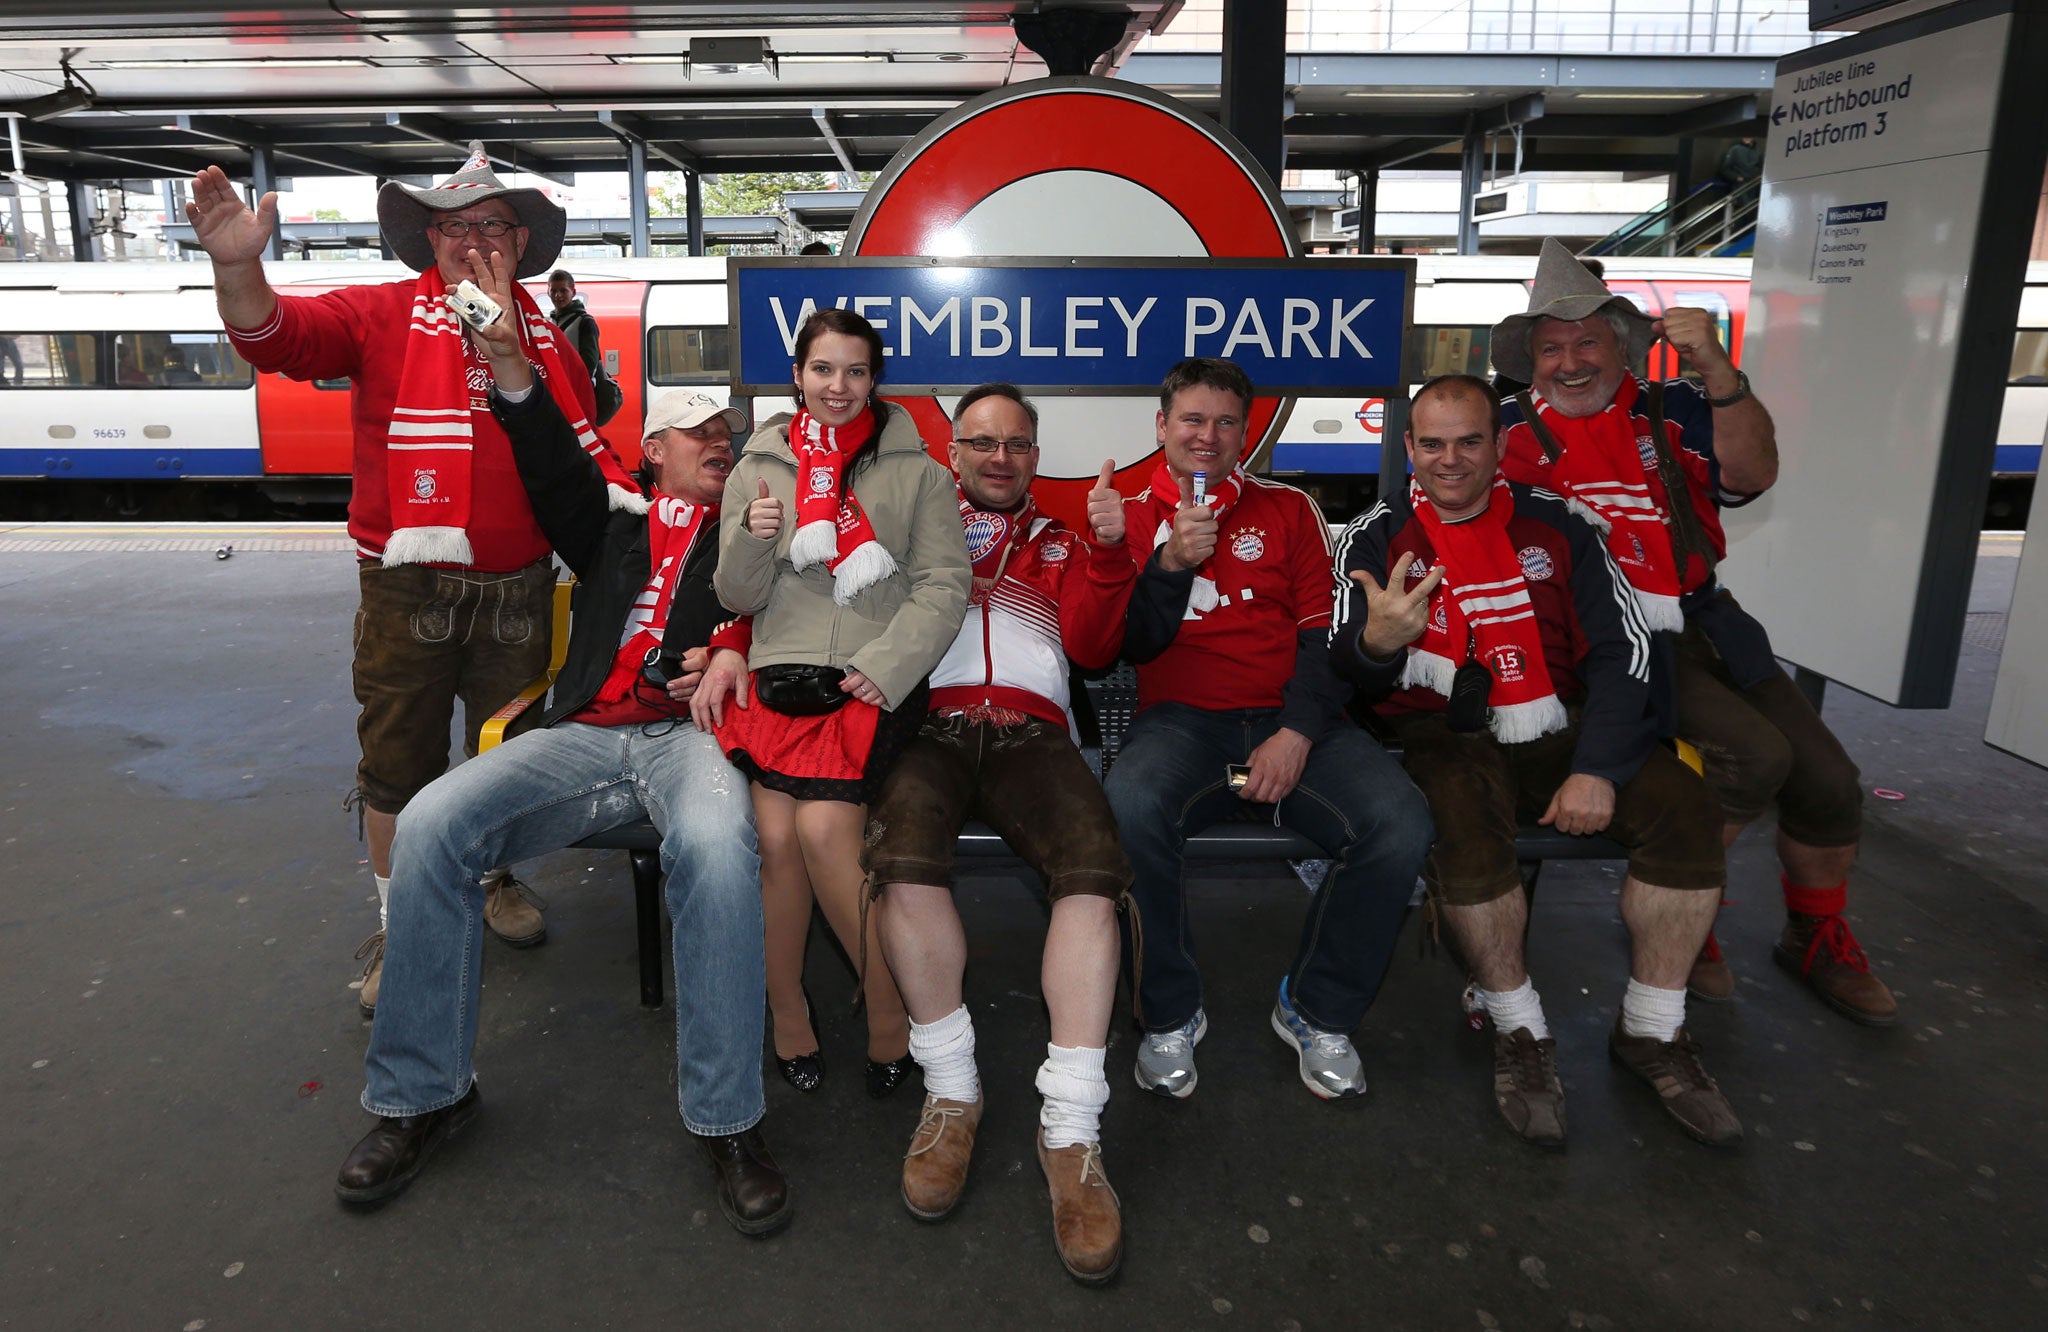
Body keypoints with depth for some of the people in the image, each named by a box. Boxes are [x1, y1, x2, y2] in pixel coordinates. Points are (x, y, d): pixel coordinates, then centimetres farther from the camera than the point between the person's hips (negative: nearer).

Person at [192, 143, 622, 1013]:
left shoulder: (544, 338, 11)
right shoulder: (383, 317, -1)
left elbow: (581, 445, 19)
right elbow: (276, 336, -15)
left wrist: (627, 502, 2)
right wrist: (238, 263, -34)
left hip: (517, 585, 3)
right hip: (409, 587, -3)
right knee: (397, 762, 7)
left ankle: (495, 878, 39)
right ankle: (397, 926, 25)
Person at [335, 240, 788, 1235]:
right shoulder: (614, 530, 26)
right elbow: (558, 470, 8)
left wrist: (732, 661, -11)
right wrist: (510, 361, -6)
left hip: (690, 732, -2)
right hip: (584, 735, 3)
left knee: (715, 842, -38)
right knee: (430, 824, -22)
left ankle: (726, 1119, -26)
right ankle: (421, 1093, -6)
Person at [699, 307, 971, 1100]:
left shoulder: (916, 471, 9)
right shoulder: (758, 468, 16)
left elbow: (943, 586, 1)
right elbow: (740, 598, 12)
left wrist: (885, 667, -12)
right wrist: (753, 538, -9)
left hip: (875, 681, -2)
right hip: (778, 672, 2)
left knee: (823, 828, -22)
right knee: (775, 833, -19)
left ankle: (892, 1011, -3)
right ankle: (786, 1010, 3)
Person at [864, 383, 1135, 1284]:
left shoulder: (1058, 542, 26)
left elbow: (1091, 647, 10)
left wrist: (1105, 551, -3)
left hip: (1030, 732, 1)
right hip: (928, 726, -1)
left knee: (1093, 868, -28)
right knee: (906, 856, -33)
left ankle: (1071, 1132, -24)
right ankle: (952, 1093, -14)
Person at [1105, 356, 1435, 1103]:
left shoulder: (1289, 510, 17)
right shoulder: (1131, 515, 15)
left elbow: (1326, 635, 7)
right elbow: (1131, 647, 5)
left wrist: (1297, 734, -9)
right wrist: (1172, 563, -13)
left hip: (1290, 719, 2)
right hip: (1181, 719, -1)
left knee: (1401, 823, -26)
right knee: (1129, 808, -35)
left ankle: (1317, 1013, -1)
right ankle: (1169, 1015, -9)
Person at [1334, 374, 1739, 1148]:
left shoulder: (1555, 525, 8)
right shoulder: (1376, 538, 3)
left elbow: (1622, 648, 3)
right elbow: (1349, 671, -7)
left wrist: (1598, 767, -11)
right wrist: (1377, 642, -33)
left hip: (1560, 728, 3)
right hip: (1446, 735, -2)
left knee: (1684, 805, -21)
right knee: (1465, 823, -34)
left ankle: (1651, 1032, -1)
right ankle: (1520, 1033, -11)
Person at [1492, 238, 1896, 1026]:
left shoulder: (1674, 412, 6)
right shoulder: (1516, 430, 4)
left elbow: (1753, 473, -10)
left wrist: (1717, 370, -21)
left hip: (1704, 628, 4)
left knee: (1827, 779, -1)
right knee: (1754, 755, -24)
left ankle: (1817, 938, 27)